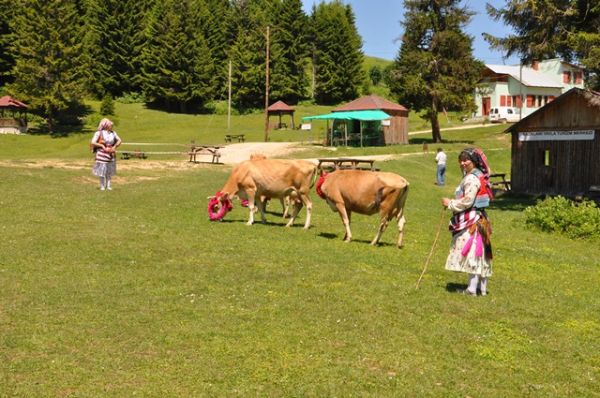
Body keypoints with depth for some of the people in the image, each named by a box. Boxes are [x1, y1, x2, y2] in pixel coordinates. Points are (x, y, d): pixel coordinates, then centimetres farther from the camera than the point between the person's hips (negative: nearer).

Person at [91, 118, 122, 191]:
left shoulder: (113, 133, 7)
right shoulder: (99, 133, -7)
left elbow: (119, 140, 13)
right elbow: (93, 143, -11)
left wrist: (115, 147, -3)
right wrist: (102, 146, -16)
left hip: (111, 154, 4)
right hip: (102, 154, -4)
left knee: (109, 171, 8)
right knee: (102, 171, 0)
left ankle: (108, 186, 15)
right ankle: (102, 186, 10)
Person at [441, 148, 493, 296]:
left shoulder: (471, 179, -15)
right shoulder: (479, 176, 16)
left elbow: (467, 201, -20)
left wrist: (450, 203, -8)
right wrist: (453, 203, 15)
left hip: (471, 221, -10)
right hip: (478, 218, 10)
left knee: (472, 252, -7)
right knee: (479, 253, 12)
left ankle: (472, 288, -4)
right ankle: (482, 287, 17)